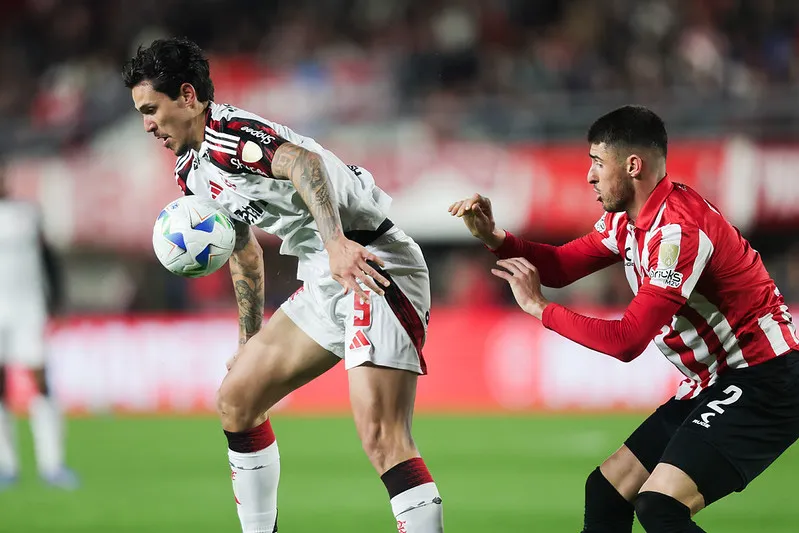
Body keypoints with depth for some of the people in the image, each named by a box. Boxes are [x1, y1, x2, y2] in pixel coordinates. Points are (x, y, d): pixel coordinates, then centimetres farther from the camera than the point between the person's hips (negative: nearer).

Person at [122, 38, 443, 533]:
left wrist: (336, 241, -49)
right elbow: (245, 253, 31)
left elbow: (302, 162, -35)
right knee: (236, 399, 15)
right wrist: (250, 340, 32)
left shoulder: (229, 132, -15)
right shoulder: (192, 173, 16)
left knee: (381, 438, -23)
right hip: (324, 284, 11)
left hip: (371, 264, -11)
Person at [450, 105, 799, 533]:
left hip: (763, 383, -10)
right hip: (712, 384, 10)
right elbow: (561, 266, 14)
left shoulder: (679, 229, -24)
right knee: (606, 493, 11)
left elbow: (627, 340, -26)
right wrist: (494, 237, -2)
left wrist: (539, 308, -17)